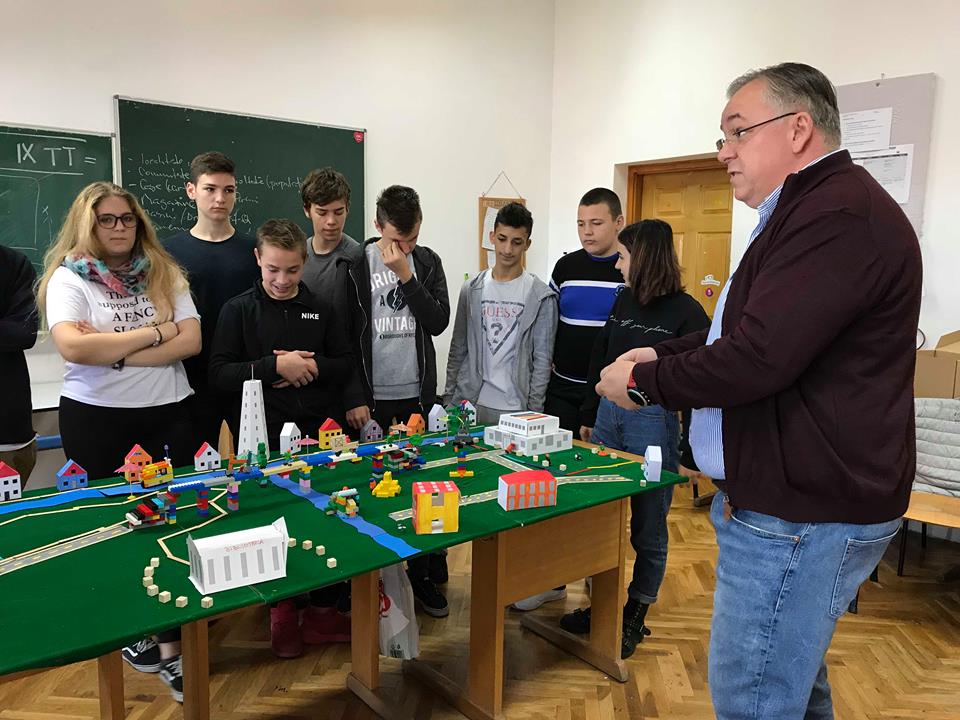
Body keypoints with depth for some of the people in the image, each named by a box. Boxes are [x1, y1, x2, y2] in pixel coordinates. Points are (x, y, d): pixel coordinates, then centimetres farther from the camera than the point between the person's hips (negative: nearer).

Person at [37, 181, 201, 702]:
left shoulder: (164, 272, 7)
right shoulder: (68, 277, -2)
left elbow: (191, 341, -4)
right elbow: (72, 347, -19)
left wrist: (116, 351, -13)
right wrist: (152, 333, -13)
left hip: (168, 412, 2)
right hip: (96, 420, -2)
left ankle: (171, 645, 9)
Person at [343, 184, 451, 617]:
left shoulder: (427, 262, 6)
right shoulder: (356, 265, -4)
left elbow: (438, 322, -5)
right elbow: (345, 337, -5)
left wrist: (406, 275, -13)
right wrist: (355, 399, -9)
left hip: (418, 396, 3)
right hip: (372, 399, -3)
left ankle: (424, 574, 20)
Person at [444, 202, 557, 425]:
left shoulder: (542, 297, -2)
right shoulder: (472, 290, 7)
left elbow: (542, 360, -2)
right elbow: (458, 351, 10)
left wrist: (534, 411, -7)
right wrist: (449, 399, 6)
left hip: (514, 408, -2)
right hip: (468, 403, 3)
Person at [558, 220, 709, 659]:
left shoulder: (685, 313, -10)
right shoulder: (624, 300, 8)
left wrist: (691, 452, -14)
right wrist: (589, 417, 16)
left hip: (654, 422, -6)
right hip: (609, 414, 6)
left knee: (647, 529, 9)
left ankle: (634, 617, 25)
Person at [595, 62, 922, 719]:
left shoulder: (838, 215, -20)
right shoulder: (813, 209, 16)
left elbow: (757, 359, -27)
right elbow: (753, 329, 21)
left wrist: (641, 383, -12)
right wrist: (662, 353, 8)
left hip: (800, 516, -11)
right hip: (799, 497, 11)